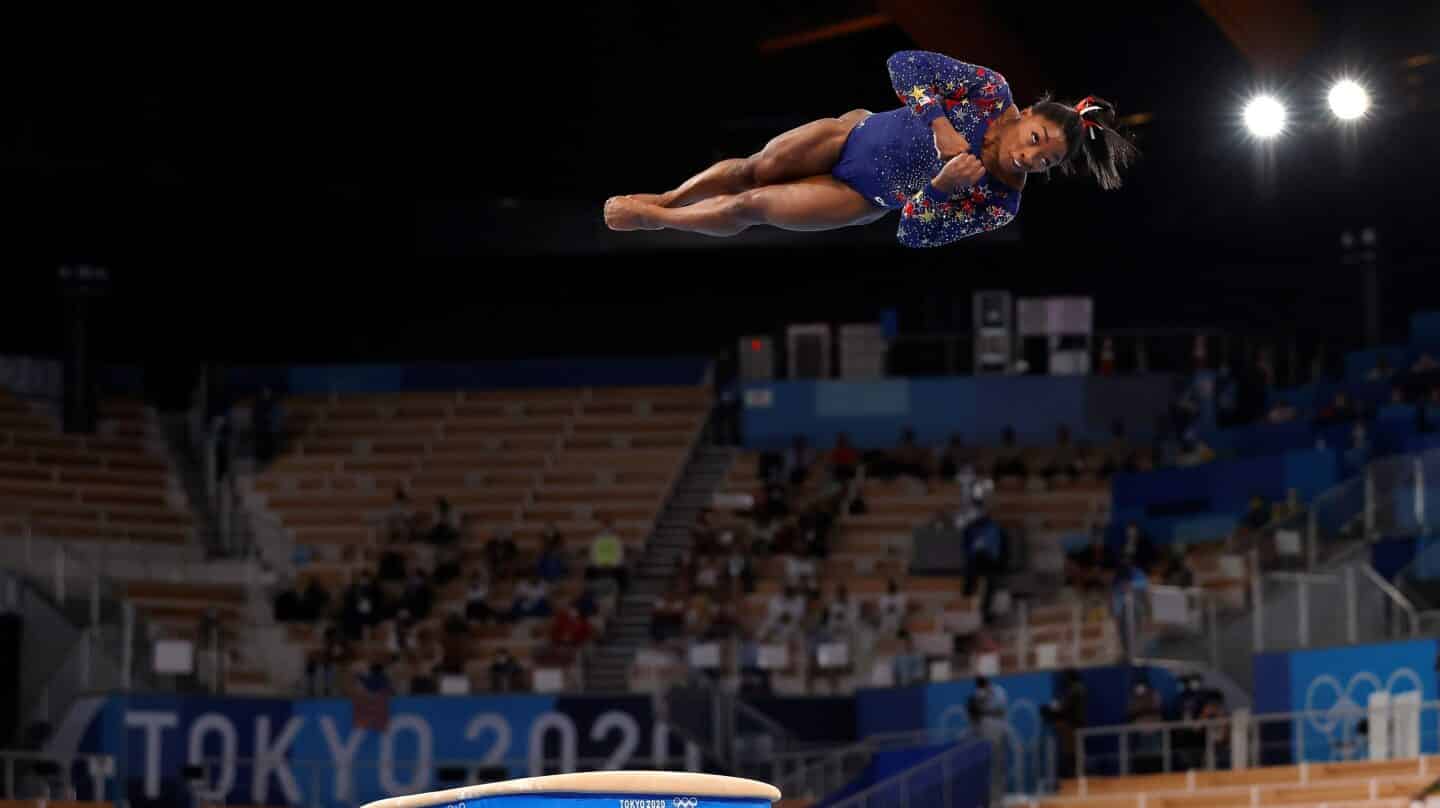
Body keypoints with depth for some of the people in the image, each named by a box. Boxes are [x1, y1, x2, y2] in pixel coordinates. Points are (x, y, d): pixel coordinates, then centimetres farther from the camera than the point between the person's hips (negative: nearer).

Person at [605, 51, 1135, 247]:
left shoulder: (1000, 204, -20)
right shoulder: (991, 92, -21)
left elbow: (917, 235, -20)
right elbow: (906, 66, -23)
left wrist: (942, 186, -39)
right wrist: (941, 126, -36)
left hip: (866, 199, 0)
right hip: (855, 132, 0)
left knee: (748, 208, -6)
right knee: (753, 169, -9)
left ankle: (648, 219, 18)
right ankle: (658, 202, 19)